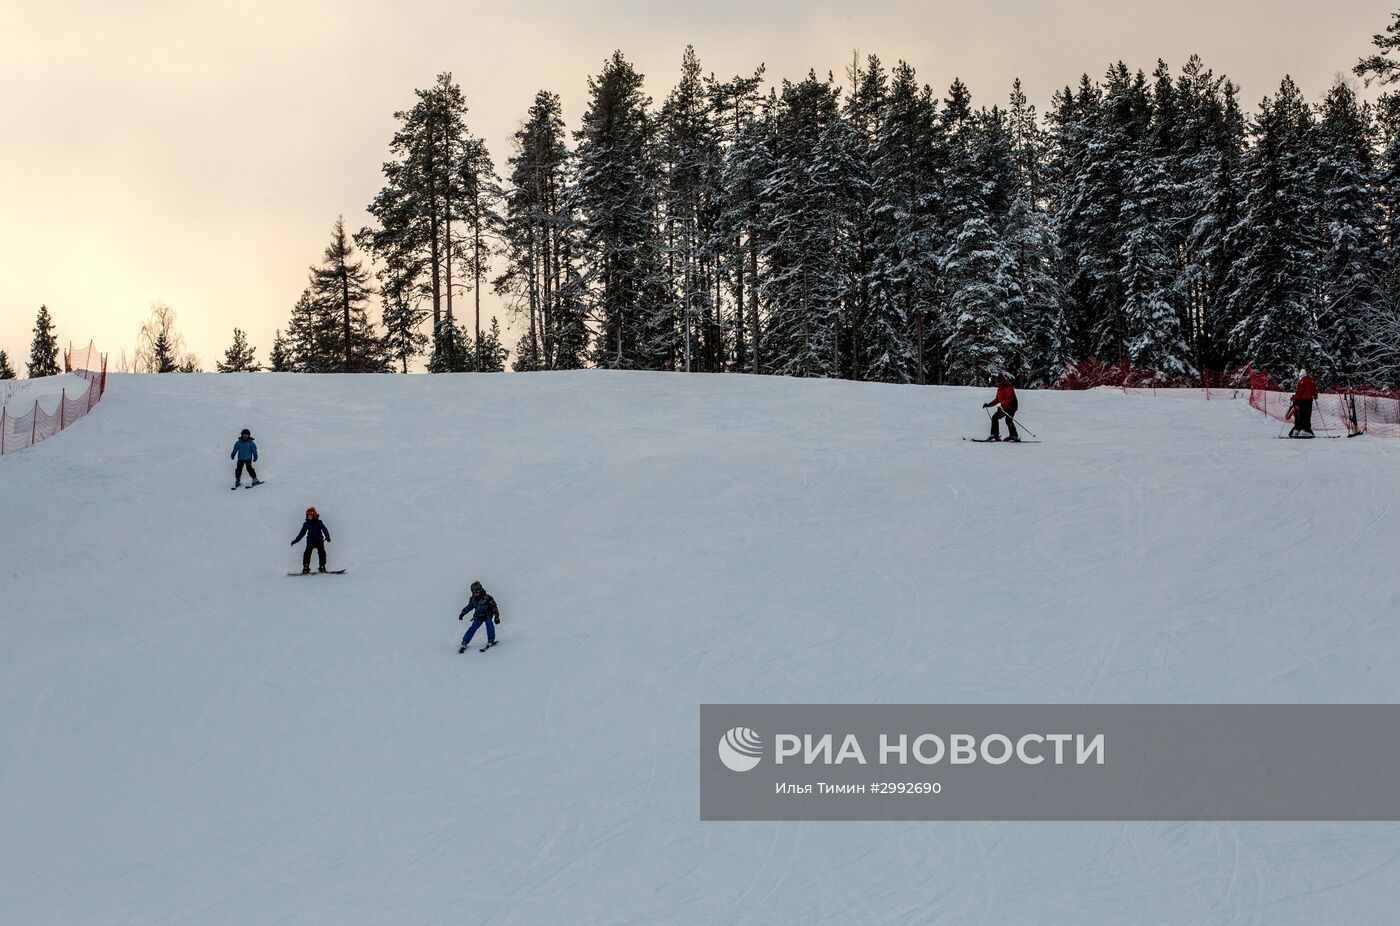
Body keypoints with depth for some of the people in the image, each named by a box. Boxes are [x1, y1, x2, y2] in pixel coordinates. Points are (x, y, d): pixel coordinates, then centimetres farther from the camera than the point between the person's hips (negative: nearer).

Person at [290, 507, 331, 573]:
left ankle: (322, 567, -3)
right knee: (307, 553, -13)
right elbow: (302, 533, 16)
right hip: (310, 541, 2)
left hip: (319, 541, -2)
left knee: (321, 553, -10)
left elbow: (325, 530, -5)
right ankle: (306, 568, -10)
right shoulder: (306, 524, 8)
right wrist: (296, 540, 15)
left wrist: (327, 537, -22)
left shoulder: (319, 522, 0)